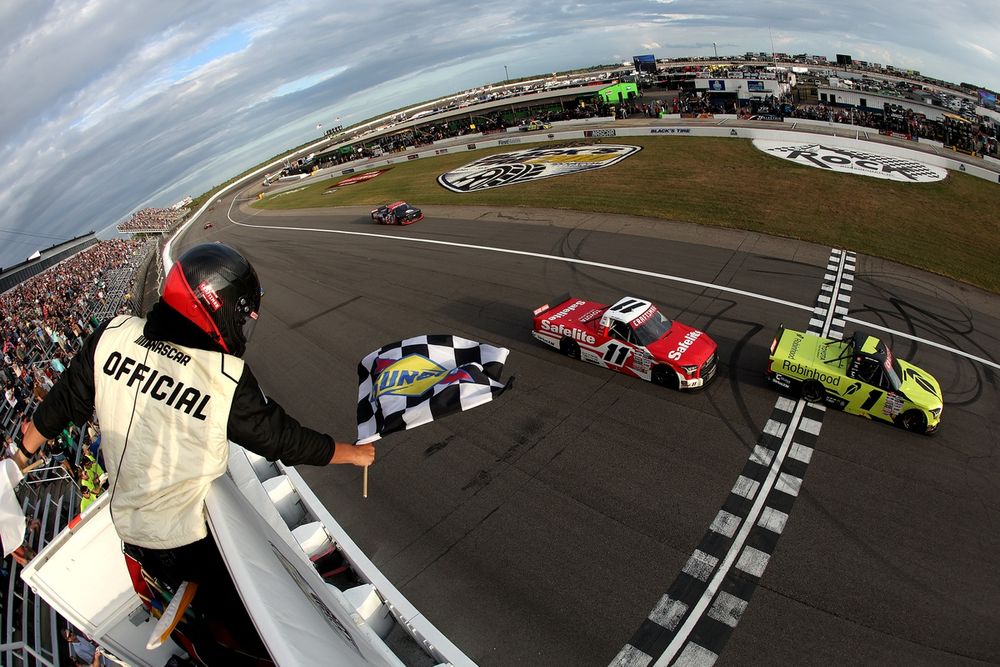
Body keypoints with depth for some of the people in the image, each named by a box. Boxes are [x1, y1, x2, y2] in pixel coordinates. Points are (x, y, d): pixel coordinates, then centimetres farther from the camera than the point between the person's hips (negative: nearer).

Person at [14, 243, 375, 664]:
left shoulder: (112, 334, -14)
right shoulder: (227, 379, -30)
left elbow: (64, 401, 1)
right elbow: (283, 440, -18)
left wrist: (22, 454, 22)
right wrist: (353, 452, -3)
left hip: (123, 522, 7)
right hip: (181, 542, -6)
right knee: (233, 611, 14)